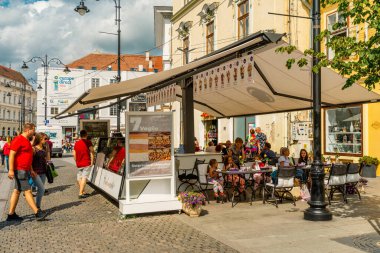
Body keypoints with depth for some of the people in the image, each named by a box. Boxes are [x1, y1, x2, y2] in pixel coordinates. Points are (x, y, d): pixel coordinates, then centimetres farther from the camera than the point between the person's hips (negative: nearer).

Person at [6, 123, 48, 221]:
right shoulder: (18, 140, -13)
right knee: (27, 191, -9)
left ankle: (11, 214, 18)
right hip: (19, 170, -10)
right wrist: (11, 170, -23)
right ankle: (37, 213, -10)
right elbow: (12, 155, -18)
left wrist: (31, 170, 23)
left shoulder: (27, 140, 17)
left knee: (17, 191, 12)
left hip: (25, 170, 10)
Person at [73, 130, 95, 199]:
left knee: (79, 178, 15)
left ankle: (83, 192, 22)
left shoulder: (76, 143, 11)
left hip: (79, 164, 6)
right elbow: (92, 152, -11)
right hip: (86, 163, -6)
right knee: (84, 178, -6)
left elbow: (74, 154, 13)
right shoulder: (88, 142, -5)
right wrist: (92, 162, -5)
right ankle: (80, 193, -11)